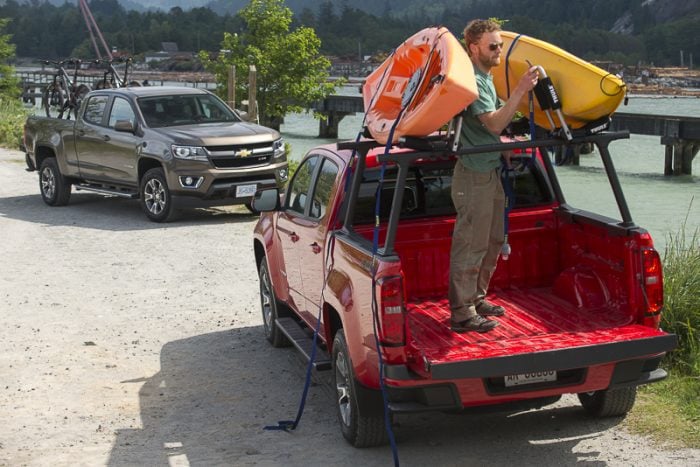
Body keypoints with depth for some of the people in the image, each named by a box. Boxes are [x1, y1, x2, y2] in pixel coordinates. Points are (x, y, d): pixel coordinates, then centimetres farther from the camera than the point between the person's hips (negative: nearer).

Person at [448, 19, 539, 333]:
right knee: (471, 244, -7)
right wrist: (520, 90, -31)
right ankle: (462, 313, -2)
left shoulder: (486, 78, 15)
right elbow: (494, 123, -28)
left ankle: (476, 298, 29)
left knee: (492, 240, 17)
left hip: (491, 171, 10)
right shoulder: (472, 82, -17)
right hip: (474, 175, -10)